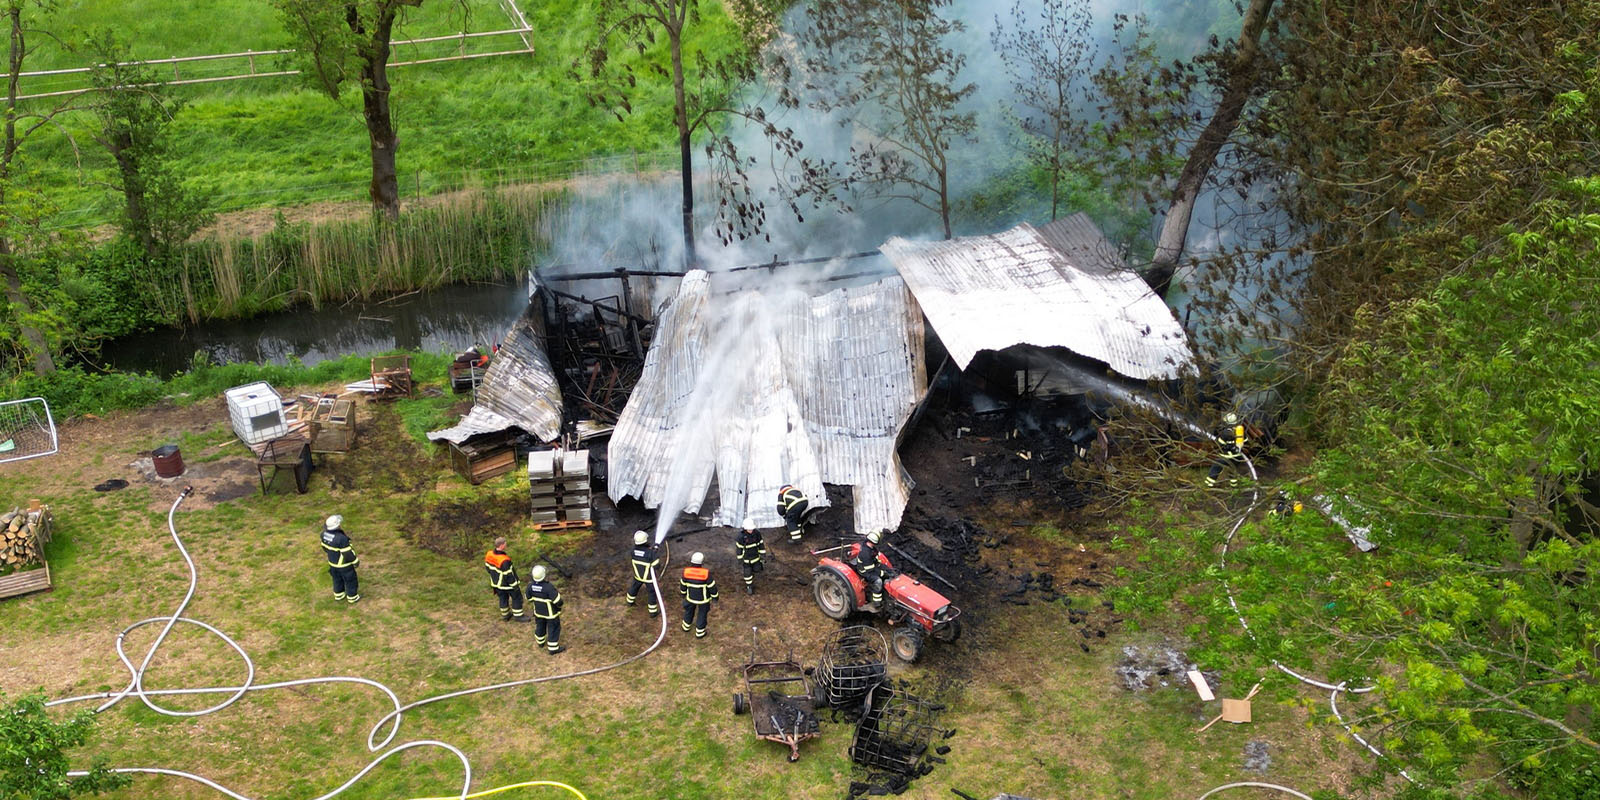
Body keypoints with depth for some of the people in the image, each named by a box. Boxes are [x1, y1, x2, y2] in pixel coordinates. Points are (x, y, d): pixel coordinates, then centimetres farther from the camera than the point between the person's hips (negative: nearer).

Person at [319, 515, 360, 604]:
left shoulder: (325, 534, -16)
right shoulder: (341, 538, -39)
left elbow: (325, 547, 2)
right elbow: (348, 553, -28)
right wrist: (355, 561, -10)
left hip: (332, 562, 6)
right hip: (344, 564, -6)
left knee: (337, 579, 29)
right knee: (350, 580, 18)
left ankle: (338, 594, 48)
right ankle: (352, 597, 36)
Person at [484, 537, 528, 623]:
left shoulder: (489, 555, -12)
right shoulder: (504, 561, -36)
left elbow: (487, 567, 4)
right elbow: (508, 575, -28)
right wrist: (515, 585, -15)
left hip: (496, 583, 7)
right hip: (507, 584, -7)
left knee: (503, 598, 26)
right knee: (517, 597, 13)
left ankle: (505, 614, 43)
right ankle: (518, 615, 25)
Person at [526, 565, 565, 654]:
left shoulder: (531, 585, -21)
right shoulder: (548, 587, -37)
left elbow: (529, 597, -2)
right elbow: (558, 602, -31)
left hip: (538, 611, 5)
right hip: (551, 613, -5)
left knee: (540, 626, 29)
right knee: (554, 629, 15)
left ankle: (540, 642, 51)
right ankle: (553, 648, 27)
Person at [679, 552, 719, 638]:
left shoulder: (686, 571, -20)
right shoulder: (706, 573, -29)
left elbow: (683, 584, -3)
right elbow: (712, 586, -17)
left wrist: (683, 592, 16)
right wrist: (715, 596, 1)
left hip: (691, 597, 3)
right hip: (703, 598, -3)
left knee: (689, 611, 28)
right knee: (702, 614, 18)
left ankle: (686, 626, 49)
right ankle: (699, 633, 31)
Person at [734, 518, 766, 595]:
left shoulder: (757, 533, -16)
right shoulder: (741, 536, -26)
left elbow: (761, 544, -3)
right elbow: (739, 548, -15)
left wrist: (763, 554, 1)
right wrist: (740, 560, -10)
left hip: (755, 556, 3)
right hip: (746, 558, -3)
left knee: (757, 569, 17)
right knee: (747, 573, 6)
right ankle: (749, 587, 28)